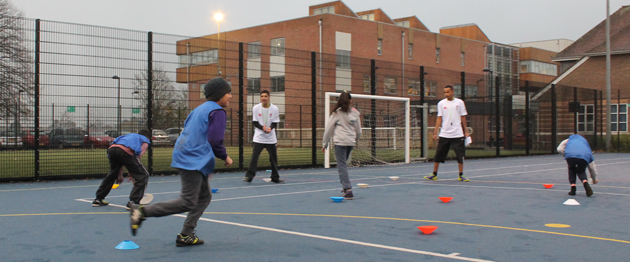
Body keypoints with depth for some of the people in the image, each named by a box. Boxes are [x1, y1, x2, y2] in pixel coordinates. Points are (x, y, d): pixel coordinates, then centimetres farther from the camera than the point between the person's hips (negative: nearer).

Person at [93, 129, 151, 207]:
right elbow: (138, 156, 10)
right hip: (126, 151, -7)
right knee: (143, 175, 5)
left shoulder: (130, 136, 41)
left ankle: (98, 199, 37)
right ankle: (134, 201, -4)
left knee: (112, 174, 29)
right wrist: (132, 173, 15)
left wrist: (120, 174, 36)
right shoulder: (145, 141, 26)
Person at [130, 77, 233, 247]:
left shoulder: (200, 109, 20)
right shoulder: (217, 111, -8)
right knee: (187, 202, -9)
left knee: (204, 197, 15)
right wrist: (225, 157, 0)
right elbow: (215, 140, -18)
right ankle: (142, 211, -9)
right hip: (193, 161, -10)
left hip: (184, 156, 10)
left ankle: (186, 236, 12)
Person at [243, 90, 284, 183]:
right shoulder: (255, 108, -1)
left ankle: (275, 177, 19)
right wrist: (262, 128, -21)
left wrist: (270, 128, -21)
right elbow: (254, 122, -2)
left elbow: (275, 122, 1)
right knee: (254, 157, -8)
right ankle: (249, 176, -1)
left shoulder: (275, 108, 0)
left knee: (274, 158, 6)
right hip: (259, 137, -1)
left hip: (271, 138, 1)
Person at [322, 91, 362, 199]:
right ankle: (345, 186, 21)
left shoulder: (337, 113, -3)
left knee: (342, 166, -5)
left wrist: (325, 143, 9)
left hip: (340, 142, -5)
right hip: (351, 142, 5)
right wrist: (355, 139, 35)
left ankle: (348, 189, -14)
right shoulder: (355, 113, 8)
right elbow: (358, 130, 15)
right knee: (343, 164, 19)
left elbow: (329, 129, 0)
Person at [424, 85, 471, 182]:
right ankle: (434, 174, 12)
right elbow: (439, 118, 4)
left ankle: (461, 175, 11)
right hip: (444, 134, 1)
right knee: (438, 155, 2)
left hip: (457, 134, -1)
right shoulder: (441, 103, 5)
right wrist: (435, 132, -1)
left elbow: (463, 118, 8)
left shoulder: (459, 102, 4)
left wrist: (466, 131, 7)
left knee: (460, 155, 0)